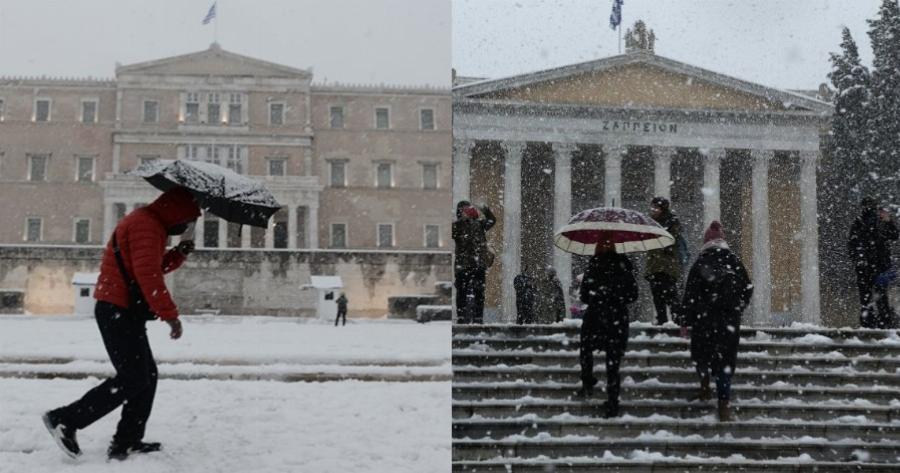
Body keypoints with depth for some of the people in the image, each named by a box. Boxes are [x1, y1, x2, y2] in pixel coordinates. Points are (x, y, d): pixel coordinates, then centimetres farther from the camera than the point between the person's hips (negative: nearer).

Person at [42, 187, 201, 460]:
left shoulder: (147, 223, 20)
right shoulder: (146, 225, -14)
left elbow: (153, 267, 27)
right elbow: (148, 276, -23)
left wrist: (178, 255, 11)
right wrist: (170, 315, -22)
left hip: (124, 313, 11)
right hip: (118, 312, -11)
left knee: (147, 376, 10)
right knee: (133, 379, -11)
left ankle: (126, 443, 13)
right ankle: (66, 420, -5)